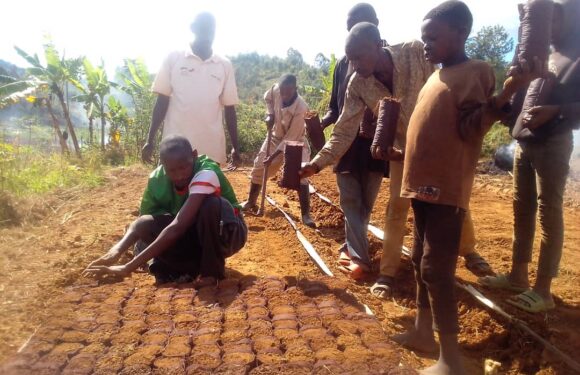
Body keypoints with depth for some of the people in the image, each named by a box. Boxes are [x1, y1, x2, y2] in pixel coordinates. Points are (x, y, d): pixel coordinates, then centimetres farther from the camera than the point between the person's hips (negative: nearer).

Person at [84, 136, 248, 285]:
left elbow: (177, 227, -41)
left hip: (227, 233, -4)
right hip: (196, 233, 4)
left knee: (212, 205, -37)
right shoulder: (157, 179, -15)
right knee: (147, 225, -21)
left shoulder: (206, 173, -33)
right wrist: (118, 249, -35)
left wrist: (129, 268, -44)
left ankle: (212, 269, -15)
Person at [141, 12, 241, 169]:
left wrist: (235, 147, 9)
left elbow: (229, 108, 10)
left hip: (212, 150, 2)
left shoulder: (225, 66, 7)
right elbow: (162, 101, 4)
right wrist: (150, 140, 1)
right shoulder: (173, 59, 3)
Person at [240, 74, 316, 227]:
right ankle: (251, 201, 29)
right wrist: (270, 114, -12)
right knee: (258, 168, 9)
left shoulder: (301, 109, -35)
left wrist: (273, 157, -29)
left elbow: (290, 139, -31)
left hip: (295, 141, -5)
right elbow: (267, 98, 6)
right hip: (275, 137, 6)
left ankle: (306, 214, -14)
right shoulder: (276, 89, -22)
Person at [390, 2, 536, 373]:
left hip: (447, 189, -9)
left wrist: (502, 98, -34)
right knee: (421, 261, 16)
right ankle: (423, 330, 31)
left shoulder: (476, 72, -9)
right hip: (424, 185, 9)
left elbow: (471, 129, -20)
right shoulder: (438, 75, 16)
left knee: (436, 268, -8)